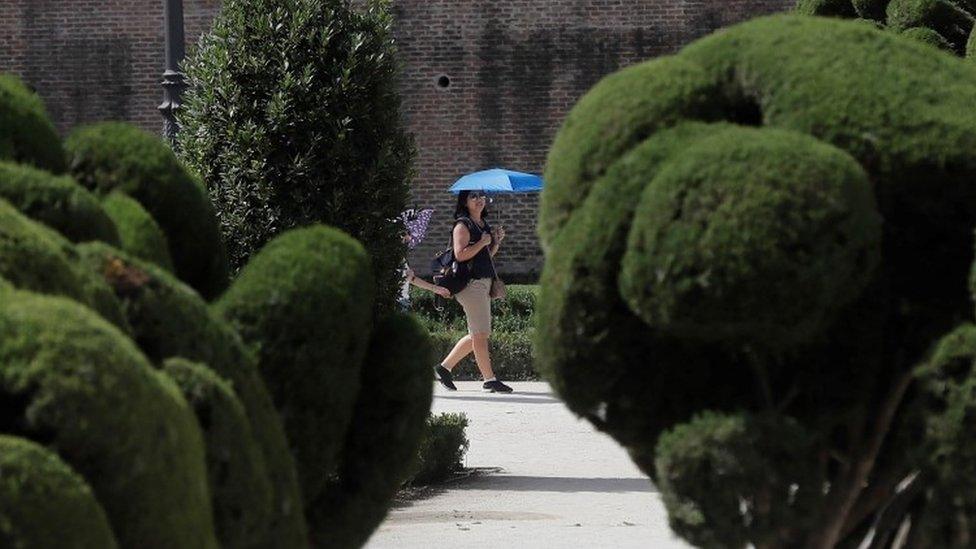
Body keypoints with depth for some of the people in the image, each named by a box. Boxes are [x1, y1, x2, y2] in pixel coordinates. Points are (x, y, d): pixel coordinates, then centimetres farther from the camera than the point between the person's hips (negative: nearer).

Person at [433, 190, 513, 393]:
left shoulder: (483, 224, 19)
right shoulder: (463, 225, -8)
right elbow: (460, 255, -18)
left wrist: (496, 241, 8)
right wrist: (482, 242, -15)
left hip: (484, 283, 10)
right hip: (471, 283, -10)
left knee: (477, 335, 11)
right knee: (481, 334, -8)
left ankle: (444, 367, 19)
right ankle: (489, 379, -7)